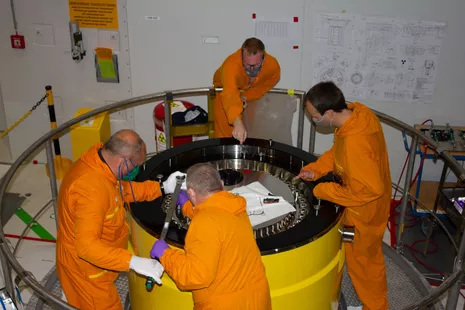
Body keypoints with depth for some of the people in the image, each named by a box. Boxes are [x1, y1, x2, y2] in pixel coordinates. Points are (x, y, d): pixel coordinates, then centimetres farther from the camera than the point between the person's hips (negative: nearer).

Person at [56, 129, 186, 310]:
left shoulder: (99, 158, -9)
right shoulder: (92, 189, -37)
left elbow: (122, 189, 8)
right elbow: (87, 246, -39)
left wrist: (161, 188, -3)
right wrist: (133, 262, -43)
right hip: (84, 264, -9)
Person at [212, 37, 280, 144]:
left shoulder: (273, 66, -30)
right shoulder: (231, 65, -43)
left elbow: (264, 87, -9)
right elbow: (230, 94, -58)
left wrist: (246, 97, -26)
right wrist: (237, 122, -73)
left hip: (252, 94, 3)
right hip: (225, 90, -3)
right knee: (224, 132, -9)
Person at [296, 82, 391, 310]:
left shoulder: (355, 144, -41)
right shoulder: (357, 111, -13)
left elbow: (368, 190, -33)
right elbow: (338, 151, 4)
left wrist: (322, 190, -24)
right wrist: (316, 169, -5)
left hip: (364, 209, -9)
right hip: (363, 202, 9)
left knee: (362, 260, 15)